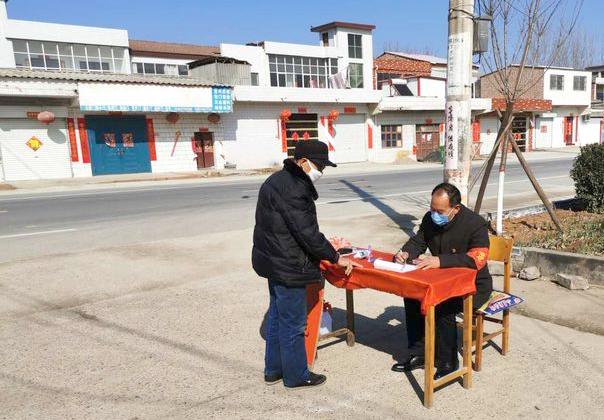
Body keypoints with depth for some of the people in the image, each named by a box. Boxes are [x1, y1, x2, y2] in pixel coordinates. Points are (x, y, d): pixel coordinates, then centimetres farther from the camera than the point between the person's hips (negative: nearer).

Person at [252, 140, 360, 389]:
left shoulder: (279, 180, 11)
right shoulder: (292, 189, -22)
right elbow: (307, 232, -23)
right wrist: (335, 258, -13)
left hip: (275, 262, 11)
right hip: (288, 266, -11)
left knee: (277, 317, 20)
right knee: (293, 323, 5)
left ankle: (274, 370, 34)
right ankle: (296, 375, 21)